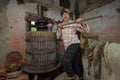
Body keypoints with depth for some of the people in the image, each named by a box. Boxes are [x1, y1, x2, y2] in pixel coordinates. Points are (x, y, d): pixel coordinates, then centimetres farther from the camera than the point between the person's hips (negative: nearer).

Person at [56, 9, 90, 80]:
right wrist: (59, 28, -5)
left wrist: (81, 22, -24)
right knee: (75, 65, 16)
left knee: (64, 60, -26)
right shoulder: (61, 25, 12)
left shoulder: (74, 24, -5)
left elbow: (87, 30, -9)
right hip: (68, 46, 7)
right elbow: (59, 37, 9)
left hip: (74, 44, -6)